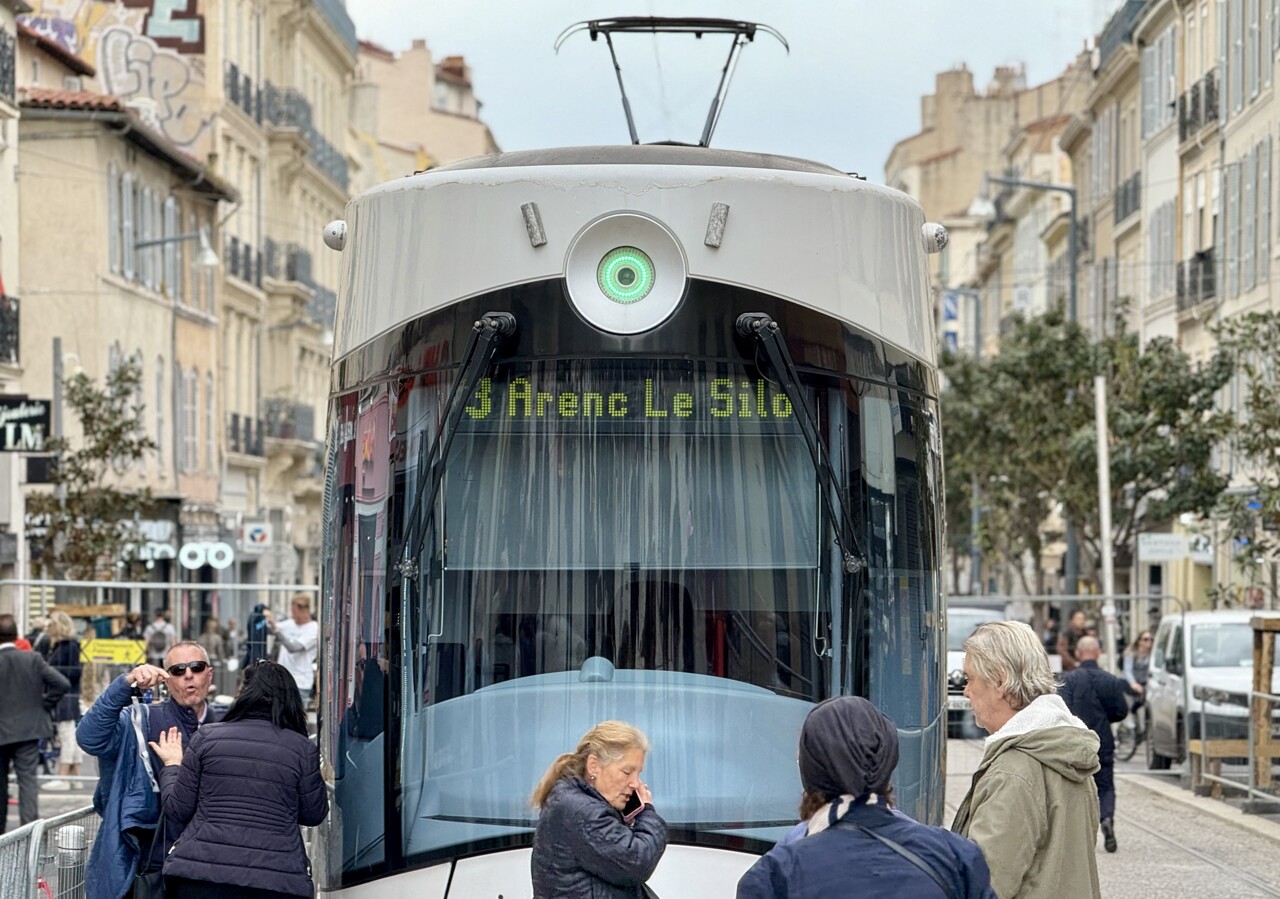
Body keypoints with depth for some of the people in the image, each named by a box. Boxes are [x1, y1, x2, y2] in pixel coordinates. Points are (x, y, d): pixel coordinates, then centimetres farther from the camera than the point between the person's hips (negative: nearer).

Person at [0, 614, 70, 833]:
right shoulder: (33, 659, -5)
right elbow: (62, 685, -10)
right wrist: (44, 705, 2)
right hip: (29, 729, 1)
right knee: (28, 778, 1)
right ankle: (29, 824, -11)